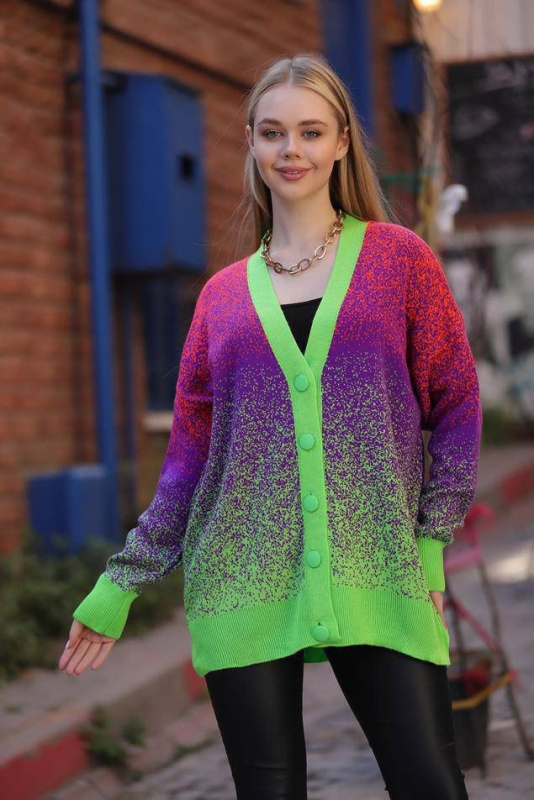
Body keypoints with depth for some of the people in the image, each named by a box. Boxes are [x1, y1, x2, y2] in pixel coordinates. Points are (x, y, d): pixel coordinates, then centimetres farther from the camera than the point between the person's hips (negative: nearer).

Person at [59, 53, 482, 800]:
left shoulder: (399, 258, 7)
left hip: (375, 583, -1)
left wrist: (432, 539, -2)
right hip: (245, 587, 2)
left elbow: (457, 404, 8)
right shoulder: (224, 295, 12)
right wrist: (121, 582, 11)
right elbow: (190, 455, 14)